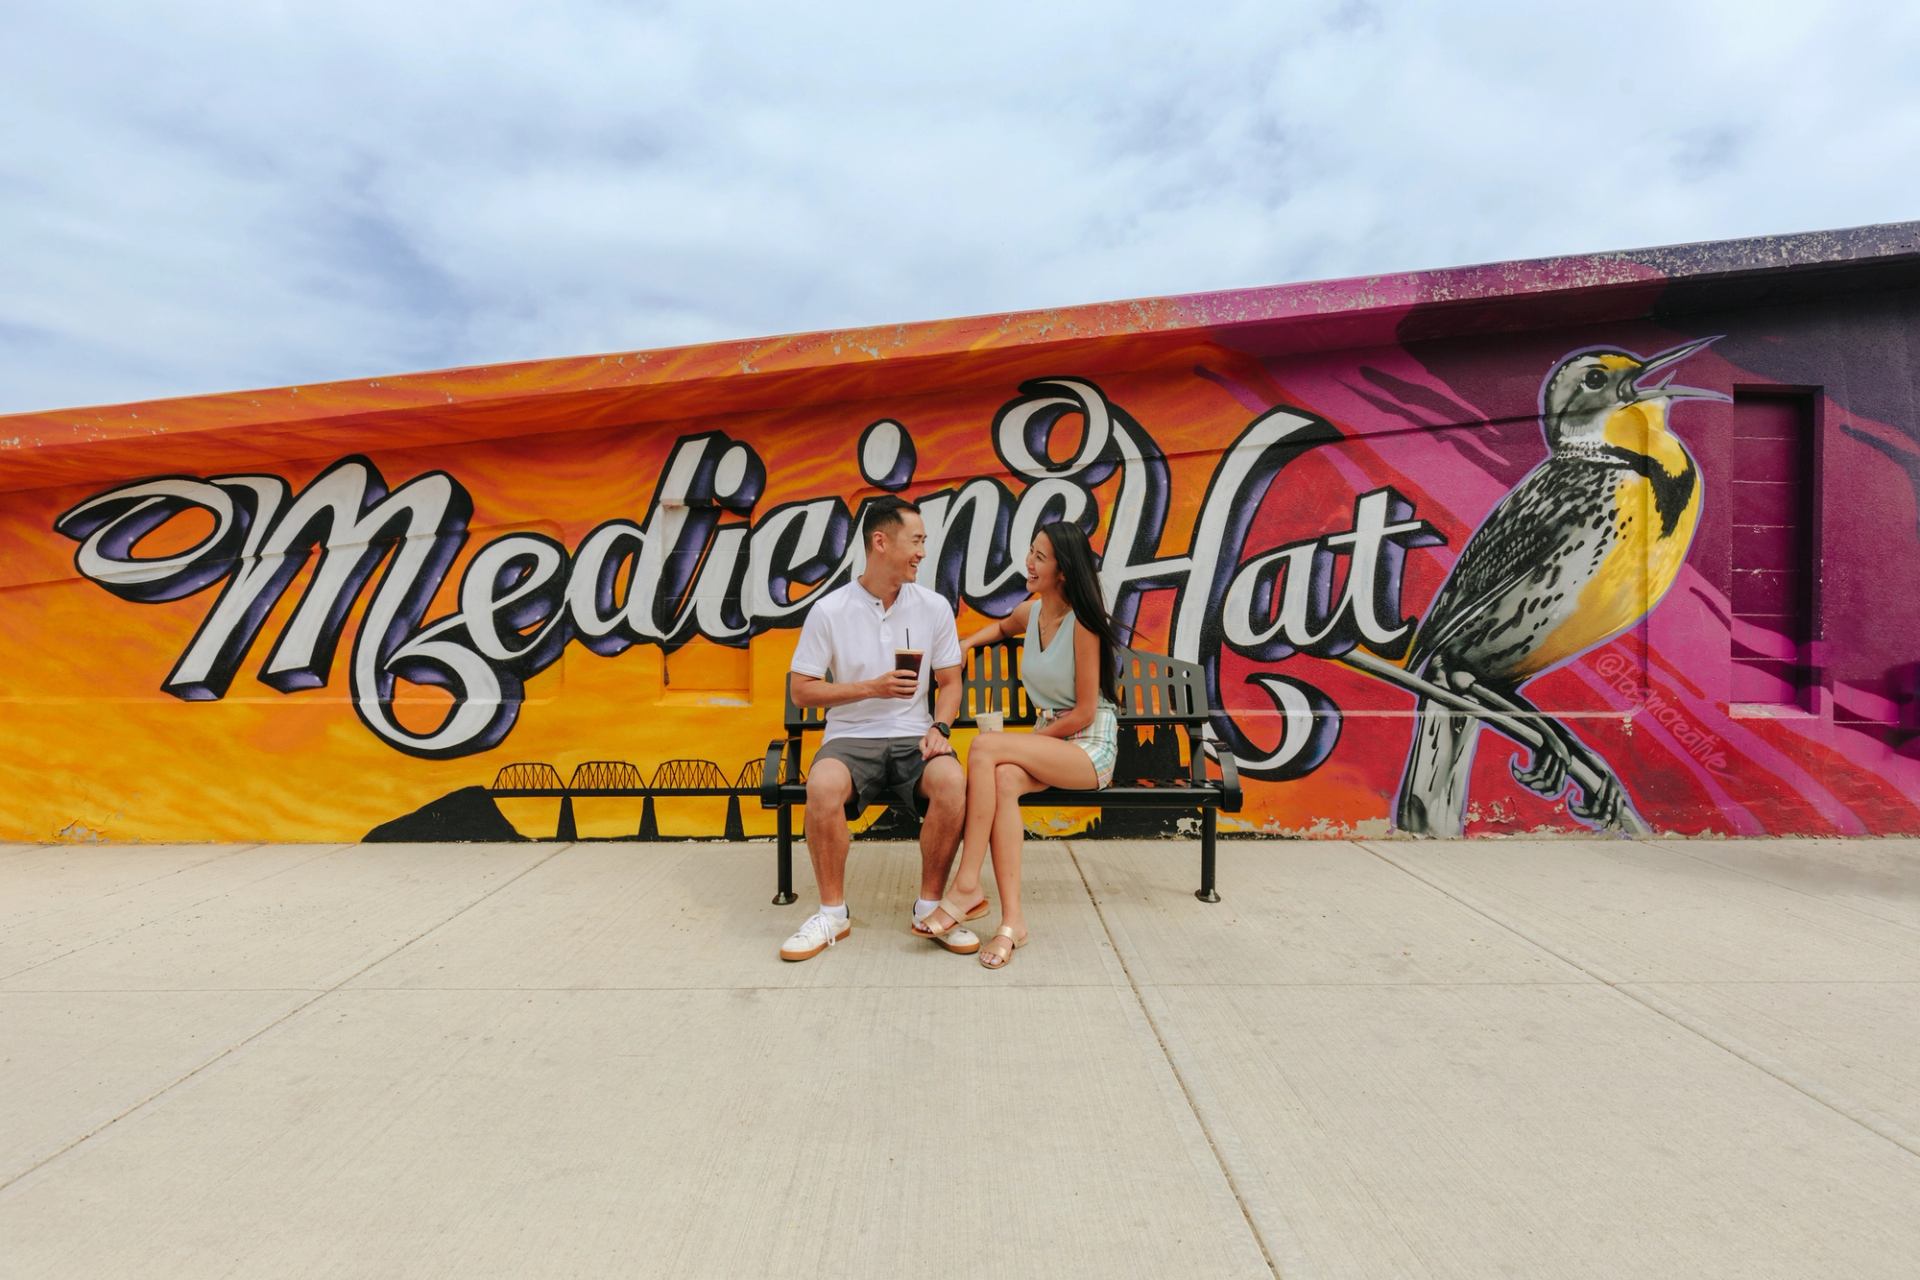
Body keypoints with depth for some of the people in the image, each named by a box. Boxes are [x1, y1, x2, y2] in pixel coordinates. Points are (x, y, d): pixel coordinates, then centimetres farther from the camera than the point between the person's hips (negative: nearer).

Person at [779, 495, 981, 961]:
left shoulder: (934, 607, 4)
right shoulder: (829, 611, -3)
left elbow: (950, 681, 10)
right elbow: (801, 690, -2)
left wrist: (939, 728, -10)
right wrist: (872, 687, -13)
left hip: (912, 736, 2)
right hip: (849, 737, -1)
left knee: (953, 781, -30)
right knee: (823, 786, -34)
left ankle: (930, 906, -10)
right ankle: (833, 911, -12)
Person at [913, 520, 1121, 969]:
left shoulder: (1082, 625, -14)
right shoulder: (1031, 611, 7)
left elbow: (1085, 712, -14)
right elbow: (1003, 627, 34)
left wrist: (1029, 740, -11)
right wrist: (967, 643, 16)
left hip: (1090, 746, -6)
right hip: (1048, 740, 6)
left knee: (984, 748, -29)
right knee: (1004, 781, -30)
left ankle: (967, 886, -26)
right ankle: (1011, 919, -30)